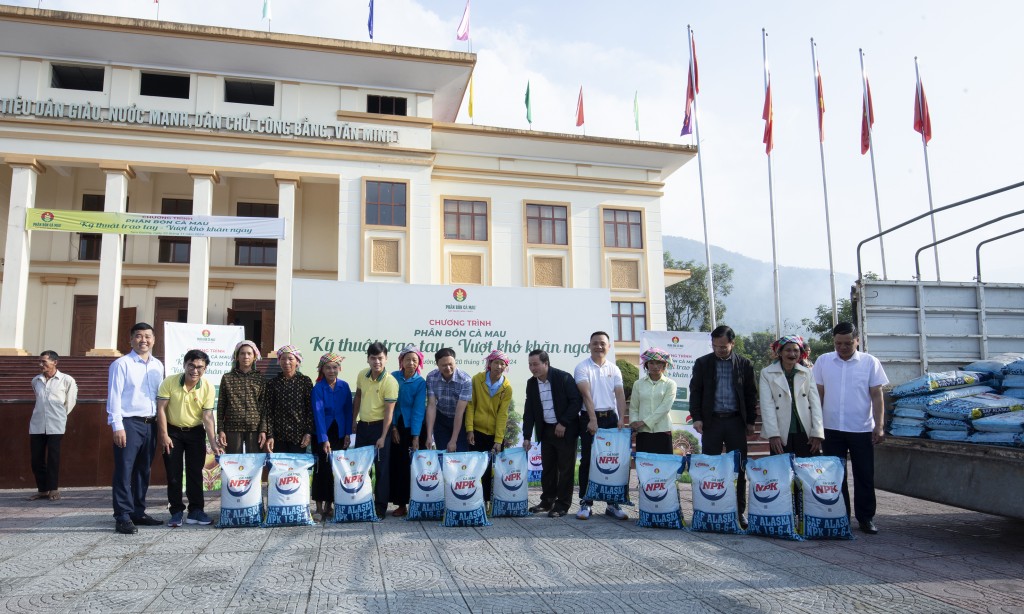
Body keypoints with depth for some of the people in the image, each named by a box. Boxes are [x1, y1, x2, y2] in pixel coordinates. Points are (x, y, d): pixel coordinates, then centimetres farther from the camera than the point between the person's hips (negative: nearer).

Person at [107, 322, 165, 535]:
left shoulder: (158, 366, 12)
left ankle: (138, 512, 23)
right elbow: (114, 396, -9)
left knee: (143, 471, 13)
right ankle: (123, 517, 2)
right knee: (124, 471, -4)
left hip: (151, 424, 6)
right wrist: (117, 426, -14)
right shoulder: (121, 364, -5)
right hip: (129, 423, -6)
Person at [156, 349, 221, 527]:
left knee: (195, 472, 3)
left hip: (195, 432, 1)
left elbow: (208, 417, -12)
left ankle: (196, 511, 12)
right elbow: (161, 409, -10)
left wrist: (213, 443, -19)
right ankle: (176, 511, 11)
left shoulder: (208, 388, -13)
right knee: (173, 473, 2)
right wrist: (164, 435, -13)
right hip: (172, 431, -1)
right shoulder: (169, 382, -15)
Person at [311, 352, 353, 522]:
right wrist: (324, 439, -23)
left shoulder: (344, 386, 1)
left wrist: (348, 433, 0)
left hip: (339, 433, 3)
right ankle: (319, 508, 6)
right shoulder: (318, 388, -10)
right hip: (322, 434, -3)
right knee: (322, 469, -2)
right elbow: (318, 413, -16)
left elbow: (348, 410, 6)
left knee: (337, 469, 6)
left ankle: (329, 505, 18)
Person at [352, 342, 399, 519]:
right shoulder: (362, 375, 1)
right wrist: (353, 421, 16)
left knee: (381, 467, 0)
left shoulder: (390, 382, -17)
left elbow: (389, 412, -18)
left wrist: (383, 437, -20)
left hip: (379, 426, -6)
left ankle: (380, 507, 9)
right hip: (362, 424, 6)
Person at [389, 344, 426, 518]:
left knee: (414, 466, -1)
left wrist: (416, 437, -19)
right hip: (397, 427, 3)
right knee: (397, 465, 3)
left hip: (415, 428, -3)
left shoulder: (421, 383, -9)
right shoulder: (394, 377, -1)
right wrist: (393, 427, -5)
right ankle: (401, 504, 12)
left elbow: (419, 410, -13)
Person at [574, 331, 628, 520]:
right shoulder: (582, 367, -2)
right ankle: (585, 503, 8)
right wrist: (593, 420, -20)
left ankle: (613, 503, 14)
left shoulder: (614, 369, 10)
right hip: (589, 419, -3)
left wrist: (621, 419, -11)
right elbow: (586, 394, -12)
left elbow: (620, 394, 2)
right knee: (587, 461, 1)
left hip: (611, 417, 3)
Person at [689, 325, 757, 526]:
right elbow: (695, 391, 4)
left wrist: (751, 421, 5)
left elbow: (751, 394, 8)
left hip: (736, 421, 1)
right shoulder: (702, 363, 3)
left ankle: (739, 511, 13)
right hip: (711, 421, 0)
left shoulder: (744, 364, 5)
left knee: (739, 468, 4)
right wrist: (696, 417, -4)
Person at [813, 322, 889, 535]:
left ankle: (866, 518, 19)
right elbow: (818, 394, 7)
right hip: (832, 429, 1)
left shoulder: (870, 362, 0)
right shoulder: (823, 361, 3)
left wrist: (879, 426, -6)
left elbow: (877, 396, 0)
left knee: (864, 476, 6)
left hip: (862, 430, -1)